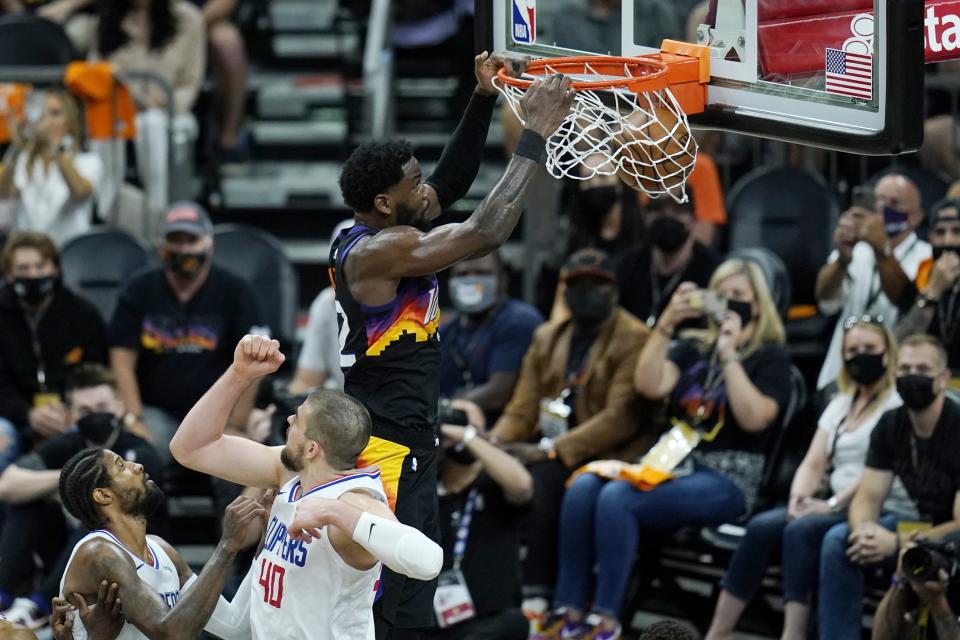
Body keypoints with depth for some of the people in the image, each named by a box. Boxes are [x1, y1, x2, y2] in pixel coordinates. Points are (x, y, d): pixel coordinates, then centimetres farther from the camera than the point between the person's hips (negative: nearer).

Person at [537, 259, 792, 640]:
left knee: (617, 497, -30)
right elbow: (649, 386, 3)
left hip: (728, 481, -6)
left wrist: (729, 356, -13)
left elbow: (754, 418, -12)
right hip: (672, 465, 6)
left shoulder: (769, 357, 5)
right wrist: (666, 324, -5)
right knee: (583, 487, -22)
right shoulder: (693, 347, 21)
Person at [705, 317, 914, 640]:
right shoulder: (840, 405, 21)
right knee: (762, 527, -16)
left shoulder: (898, 404, -3)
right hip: (837, 507, 7)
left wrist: (833, 504, -20)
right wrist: (799, 498, -6)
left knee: (802, 530, -31)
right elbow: (813, 464, 15)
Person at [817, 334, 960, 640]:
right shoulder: (891, 426, -1)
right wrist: (864, 530, -25)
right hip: (922, 523, 7)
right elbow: (867, 497, -1)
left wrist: (897, 543, -33)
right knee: (837, 540, -14)